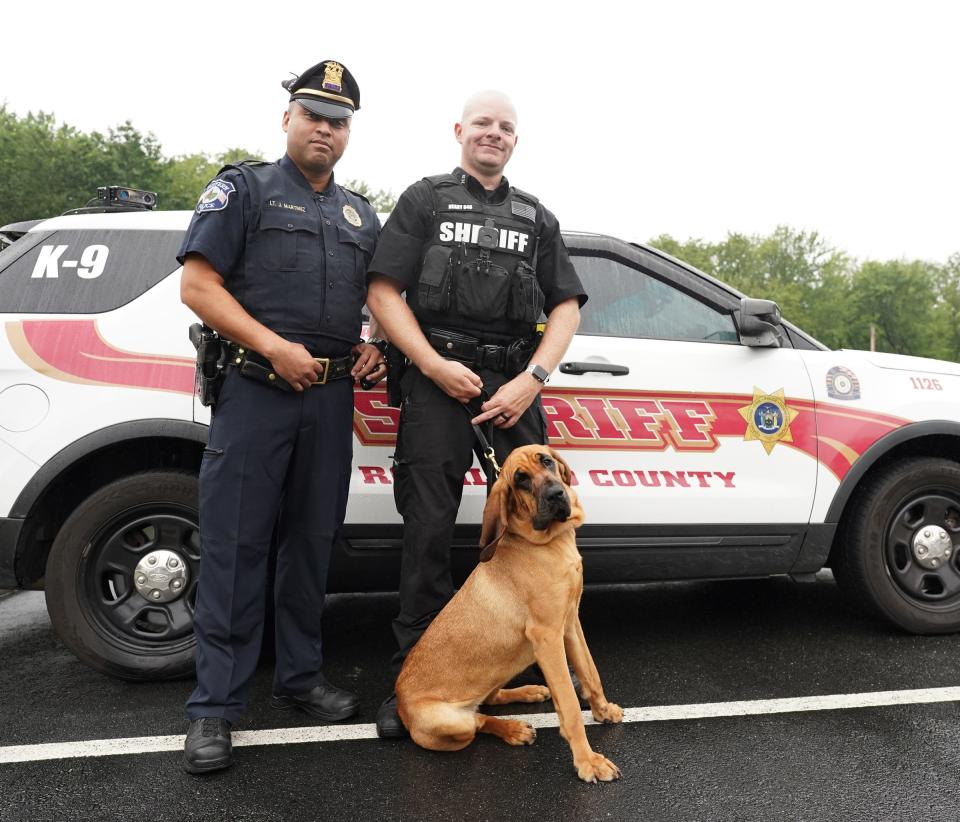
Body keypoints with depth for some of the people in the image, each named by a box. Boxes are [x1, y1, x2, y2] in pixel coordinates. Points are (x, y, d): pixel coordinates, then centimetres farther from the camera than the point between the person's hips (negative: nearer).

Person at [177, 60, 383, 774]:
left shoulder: (362, 216, 20)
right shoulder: (244, 189, 5)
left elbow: (378, 301, 27)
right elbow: (198, 286, -5)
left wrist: (373, 347, 5)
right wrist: (275, 348, -15)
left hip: (331, 396, 5)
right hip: (255, 389, -5)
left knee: (311, 543, 11)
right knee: (235, 547, -3)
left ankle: (301, 677, 25)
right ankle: (216, 707, 8)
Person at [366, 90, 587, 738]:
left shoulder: (538, 218, 21)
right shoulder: (424, 199, 13)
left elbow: (566, 306, 13)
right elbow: (384, 290, 2)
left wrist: (532, 380, -3)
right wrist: (434, 365, -9)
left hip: (513, 381, 3)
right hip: (437, 376, -2)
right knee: (428, 528, -3)